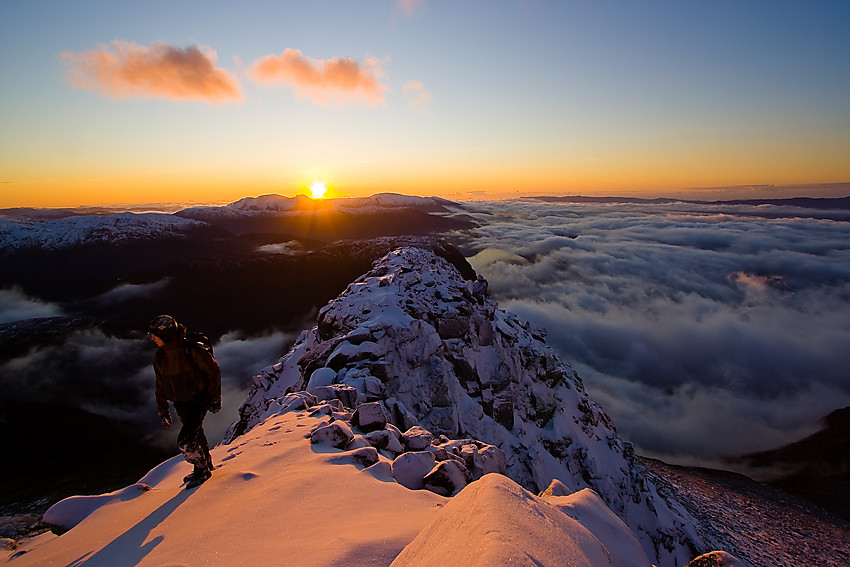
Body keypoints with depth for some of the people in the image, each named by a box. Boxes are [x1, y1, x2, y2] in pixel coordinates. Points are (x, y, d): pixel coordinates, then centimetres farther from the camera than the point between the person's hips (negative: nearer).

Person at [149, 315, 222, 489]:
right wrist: (163, 409, 14)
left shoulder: (192, 350, -22)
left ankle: (201, 469, 12)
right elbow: (160, 385, 11)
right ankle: (206, 465, 41)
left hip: (199, 401, -6)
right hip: (180, 404, 6)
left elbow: (213, 371, -13)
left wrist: (215, 399, -9)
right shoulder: (159, 357, -3)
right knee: (196, 435, 19)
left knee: (185, 441, -13)